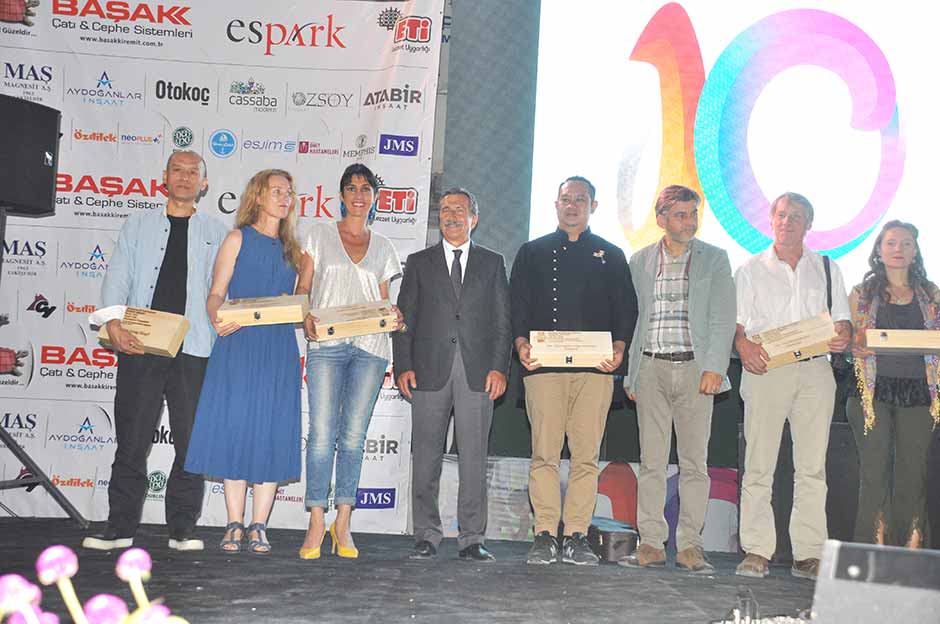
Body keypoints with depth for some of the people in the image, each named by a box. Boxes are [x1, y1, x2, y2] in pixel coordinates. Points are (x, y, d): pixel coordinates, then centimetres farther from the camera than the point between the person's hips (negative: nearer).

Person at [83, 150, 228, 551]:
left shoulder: (216, 233, 14)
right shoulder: (138, 225, 15)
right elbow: (117, 277, 7)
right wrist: (114, 324, -9)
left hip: (193, 349, 0)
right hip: (140, 346, 0)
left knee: (192, 441, 0)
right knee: (131, 439, 1)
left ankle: (183, 529, 9)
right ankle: (120, 527, 8)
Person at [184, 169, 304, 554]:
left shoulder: (291, 248, 17)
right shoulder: (239, 239, 6)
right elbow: (216, 294, -1)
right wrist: (217, 320, -20)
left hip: (279, 350, 3)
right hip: (238, 345, -3)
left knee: (272, 434, -1)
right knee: (234, 428, -4)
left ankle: (258, 527, 4)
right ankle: (234, 525, 4)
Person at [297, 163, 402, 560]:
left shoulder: (382, 247, 17)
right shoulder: (320, 234, 11)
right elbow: (303, 288, 7)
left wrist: (393, 317, -4)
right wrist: (306, 318, -11)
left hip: (370, 347, 2)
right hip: (326, 344, -2)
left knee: (353, 437, 1)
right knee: (322, 434, -7)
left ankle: (343, 524, 7)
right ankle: (317, 522, 0)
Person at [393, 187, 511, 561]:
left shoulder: (492, 263, 14)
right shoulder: (419, 263, 14)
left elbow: (503, 321, 8)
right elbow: (404, 318, 9)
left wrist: (499, 368, -3)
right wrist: (403, 366, -2)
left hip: (478, 373, 0)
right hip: (430, 371, 1)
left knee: (474, 457, -1)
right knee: (426, 456, 1)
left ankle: (471, 539, 5)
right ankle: (427, 535, 10)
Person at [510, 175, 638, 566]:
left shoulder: (610, 256, 19)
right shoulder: (532, 253, 18)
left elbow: (626, 308, 13)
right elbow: (517, 305, 11)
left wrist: (619, 348, -5)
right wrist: (521, 344, -7)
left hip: (595, 368, 1)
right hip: (544, 364, 0)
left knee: (586, 456, -2)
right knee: (544, 453, -5)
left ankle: (576, 537, 3)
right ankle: (544, 536, -1)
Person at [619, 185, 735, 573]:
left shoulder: (714, 260, 6)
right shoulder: (640, 261, 11)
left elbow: (723, 318, 0)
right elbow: (631, 318, 12)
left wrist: (714, 368, -11)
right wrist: (630, 373, 7)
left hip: (694, 369, -1)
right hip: (651, 369, 1)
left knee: (694, 462, 0)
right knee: (651, 461, 2)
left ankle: (690, 547, 6)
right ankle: (651, 544, 7)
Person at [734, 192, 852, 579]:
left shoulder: (827, 269, 18)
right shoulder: (751, 270, 12)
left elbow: (842, 321, 17)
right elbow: (735, 323, 6)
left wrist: (843, 337, -7)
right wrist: (744, 347, -15)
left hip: (814, 372, 2)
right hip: (765, 370, -2)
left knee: (812, 467, 0)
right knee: (759, 465, -6)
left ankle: (809, 554, 3)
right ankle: (757, 552, -2)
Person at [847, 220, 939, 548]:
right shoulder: (862, 294, 10)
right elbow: (850, 342, 8)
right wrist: (858, 346, -15)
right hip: (875, 389, -2)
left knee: (913, 475, 1)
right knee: (875, 472, -6)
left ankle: (912, 551, 4)